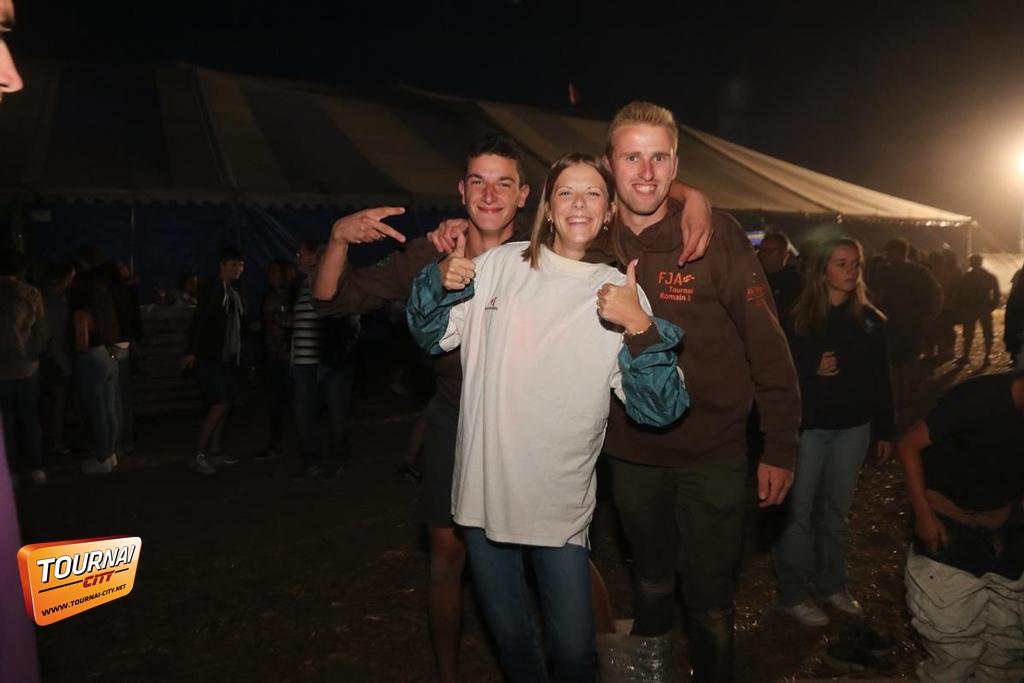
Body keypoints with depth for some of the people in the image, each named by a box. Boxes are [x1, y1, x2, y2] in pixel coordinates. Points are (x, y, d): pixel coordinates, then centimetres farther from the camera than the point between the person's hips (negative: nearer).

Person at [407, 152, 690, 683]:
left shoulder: (621, 293, -4)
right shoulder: (501, 264, -1)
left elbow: (658, 410, -10)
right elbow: (431, 336, 9)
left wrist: (640, 329, -25)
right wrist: (442, 282, -10)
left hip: (562, 504, -2)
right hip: (485, 489, 2)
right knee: (510, 639, 20)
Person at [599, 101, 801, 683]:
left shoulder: (715, 233, -14)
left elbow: (767, 344, -12)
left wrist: (781, 448, -11)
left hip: (713, 454, -3)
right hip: (631, 454, 3)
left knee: (711, 602, 10)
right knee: (652, 584, 24)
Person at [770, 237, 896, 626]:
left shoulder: (870, 319, 4)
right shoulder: (797, 320, -6)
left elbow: (881, 379, 6)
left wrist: (885, 431, 7)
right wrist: (812, 369, -22)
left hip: (852, 427, 4)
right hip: (808, 426, -3)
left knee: (836, 510, 15)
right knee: (798, 513, 1)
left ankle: (831, 584, 31)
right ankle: (793, 594, 15)